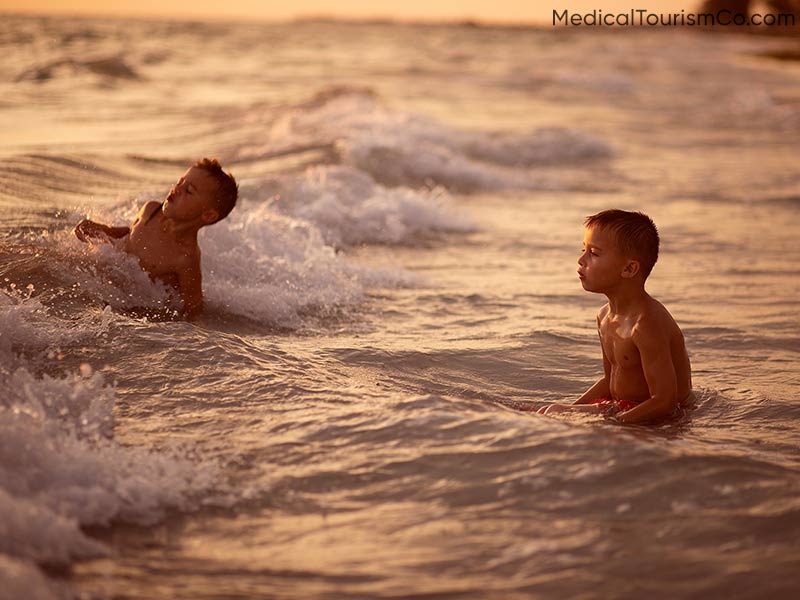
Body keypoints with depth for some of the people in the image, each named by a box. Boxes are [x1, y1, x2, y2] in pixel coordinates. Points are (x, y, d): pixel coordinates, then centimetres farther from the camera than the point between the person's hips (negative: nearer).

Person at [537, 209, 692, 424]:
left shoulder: (647, 324, -24)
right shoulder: (606, 317, 8)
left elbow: (664, 402, -26)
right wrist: (571, 410, 8)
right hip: (622, 406, 10)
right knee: (545, 412, 10)